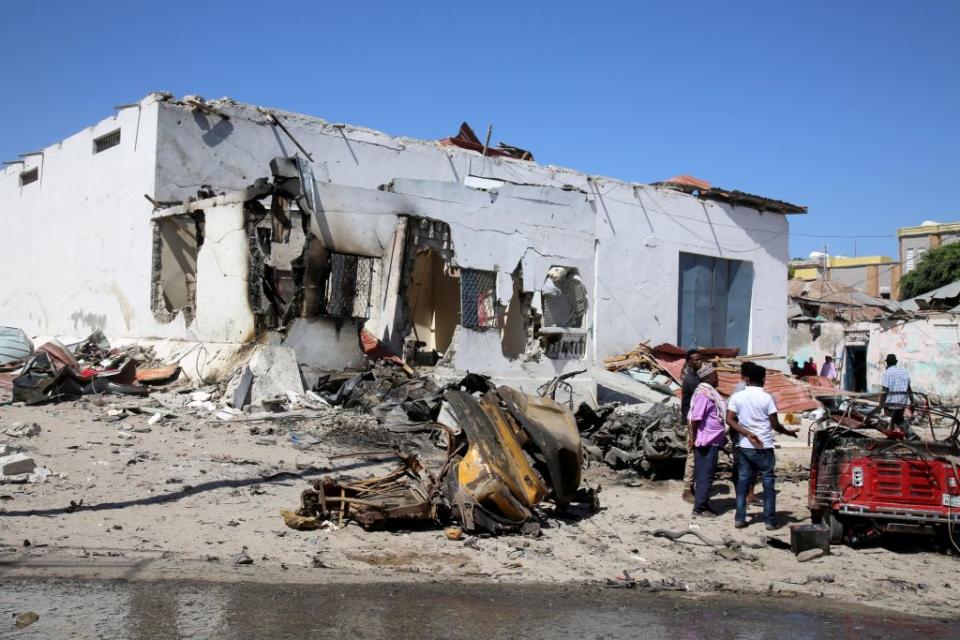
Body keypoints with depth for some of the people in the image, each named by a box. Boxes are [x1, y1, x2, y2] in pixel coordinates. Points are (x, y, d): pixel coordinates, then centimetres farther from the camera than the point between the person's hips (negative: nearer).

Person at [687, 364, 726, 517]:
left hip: (712, 441, 10)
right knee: (705, 475, -5)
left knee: (705, 475, 15)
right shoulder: (704, 393, -17)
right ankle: (700, 508, 1)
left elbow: (691, 417, 16)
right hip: (706, 442, -10)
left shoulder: (709, 392, 14)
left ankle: (703, 503, 23)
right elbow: (696, 417, -24)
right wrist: (694, 437, -17)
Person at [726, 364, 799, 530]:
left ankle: (739, 519, 9)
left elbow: (729, 420, -7)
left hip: (744, 447, 3)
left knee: (742, 482, 9)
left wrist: (747, 434, -8)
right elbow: (775, 425, -6)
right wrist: (789, 432, 12)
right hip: (764, 447, -3)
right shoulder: (767, 398, -9)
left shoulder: (737, 397, 0)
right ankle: (770, 521, 7)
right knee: (768, 483, 6)